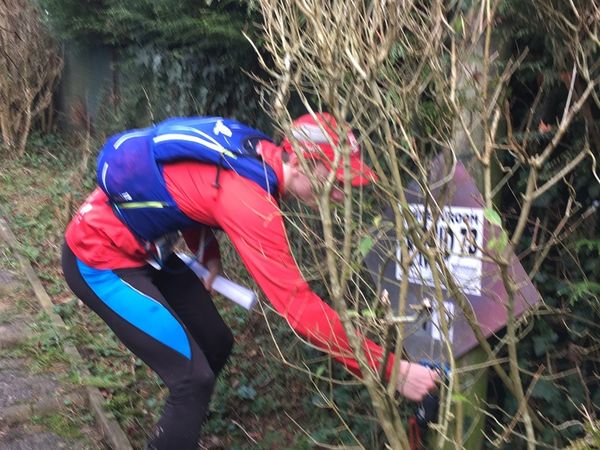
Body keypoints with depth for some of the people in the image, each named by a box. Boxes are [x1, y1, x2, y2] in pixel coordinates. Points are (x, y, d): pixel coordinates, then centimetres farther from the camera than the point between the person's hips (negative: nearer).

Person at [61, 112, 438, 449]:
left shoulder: (258, 156, -5)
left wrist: (210, 257, 1)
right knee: (193, 376, -13)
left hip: (139, 248, 9)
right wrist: (390, 369, -28)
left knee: (215, 345, 13)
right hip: (99, 257, -9)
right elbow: (296, 303, -33)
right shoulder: (249, 198, -32)